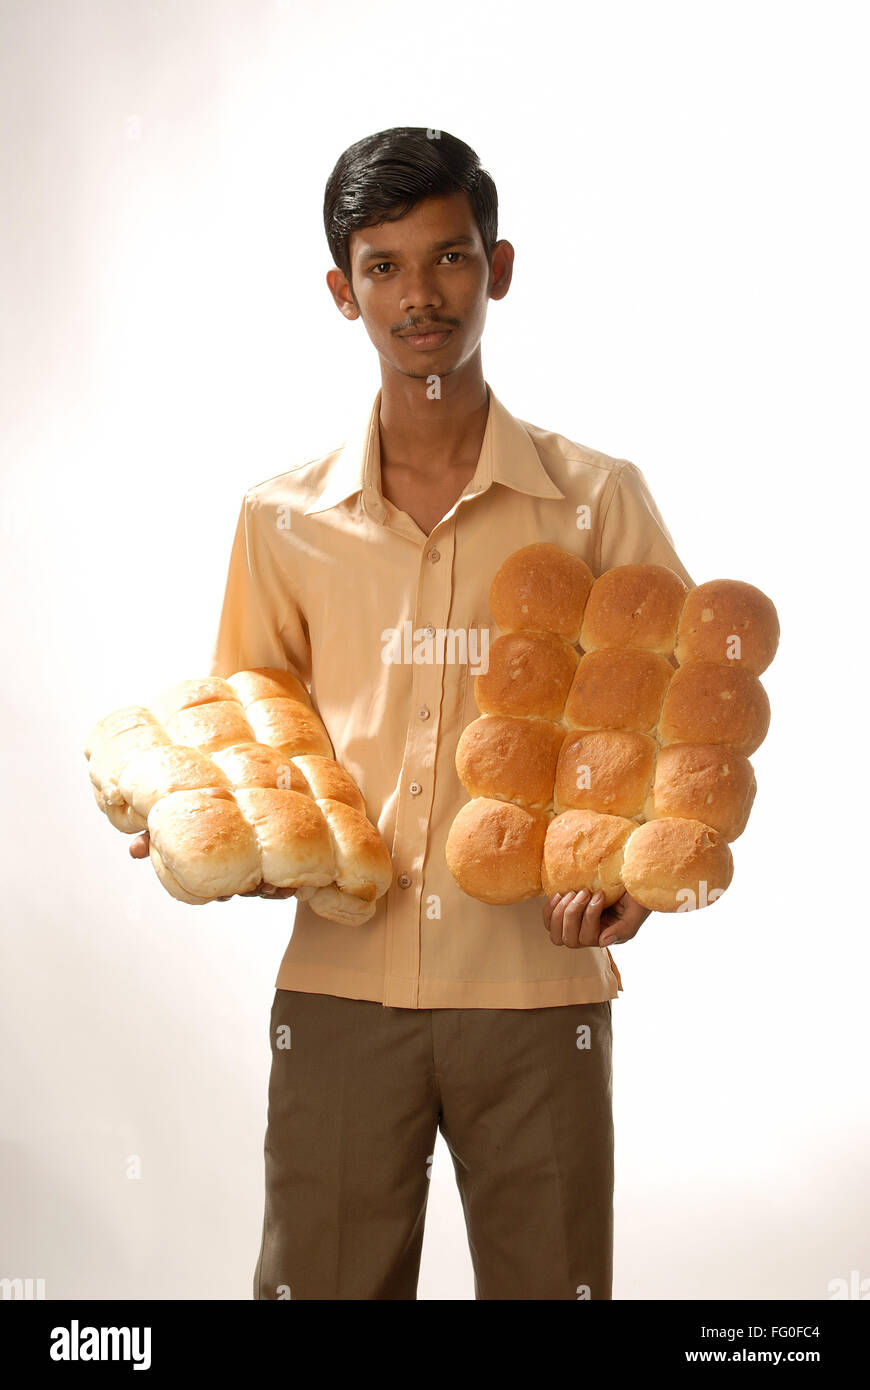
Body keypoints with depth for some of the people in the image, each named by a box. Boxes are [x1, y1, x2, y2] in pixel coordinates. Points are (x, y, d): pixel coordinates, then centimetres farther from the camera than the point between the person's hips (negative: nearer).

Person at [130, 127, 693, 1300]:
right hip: (341, 982, 1)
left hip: (538, 984, -1)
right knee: (320, 1279, 8)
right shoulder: (283, 519, 6)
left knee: (550, 1279, 10)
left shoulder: (595, 500, 1)